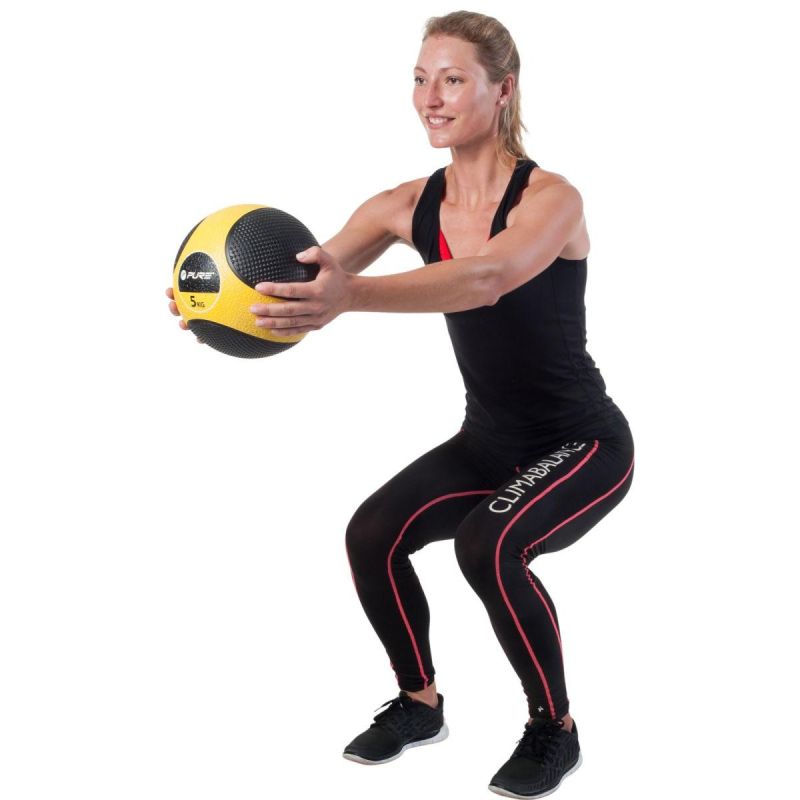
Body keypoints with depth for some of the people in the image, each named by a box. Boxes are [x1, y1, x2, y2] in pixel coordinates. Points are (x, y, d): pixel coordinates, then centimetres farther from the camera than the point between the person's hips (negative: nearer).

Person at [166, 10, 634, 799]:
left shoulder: (550, 198, -22)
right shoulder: (407, 205, -6)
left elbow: (485, 279, -44)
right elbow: (312, 270, -21)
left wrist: (350, 297, -60)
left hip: (582, 443, -5)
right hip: (487, 439, 6)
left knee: (489, 547, -30)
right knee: (372, 534, -15)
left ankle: (555, 729, -4)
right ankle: (419, 703, 11)